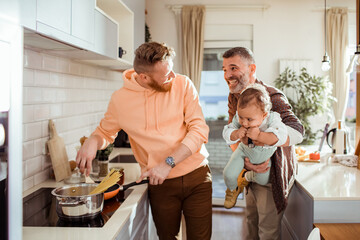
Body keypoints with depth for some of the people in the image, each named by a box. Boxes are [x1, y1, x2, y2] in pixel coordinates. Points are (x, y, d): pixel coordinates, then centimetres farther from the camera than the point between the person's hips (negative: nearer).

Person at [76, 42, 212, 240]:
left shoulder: (183, 85, -8)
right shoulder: (120, 99, -7)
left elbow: (199, 130, -12)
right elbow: (105, 131, 10)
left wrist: (169, 163, -23)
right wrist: (92, 141, -14)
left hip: (196, 178, 0)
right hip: (161, 184, 0)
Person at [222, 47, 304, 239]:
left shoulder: (272, 97, -24)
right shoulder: (234, 97, -1)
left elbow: (297, 132, -36)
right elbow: (228, 131, -7)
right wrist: (244, 160, -27)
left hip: (273, 175, -6)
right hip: (251, 173, 7)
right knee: (251, 221, 24)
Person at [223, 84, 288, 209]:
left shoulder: (272, 119, -37)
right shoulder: (238, 119, -28)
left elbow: (281, 137, -52)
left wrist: (259, 135, -54)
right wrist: (236, 134, -39)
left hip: (264, 156, 0)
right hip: (244, 151, 0)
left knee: (263, 179, -5)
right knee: (229, 174, -11)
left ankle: (247, 176, 32)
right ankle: (232, 189, 27)